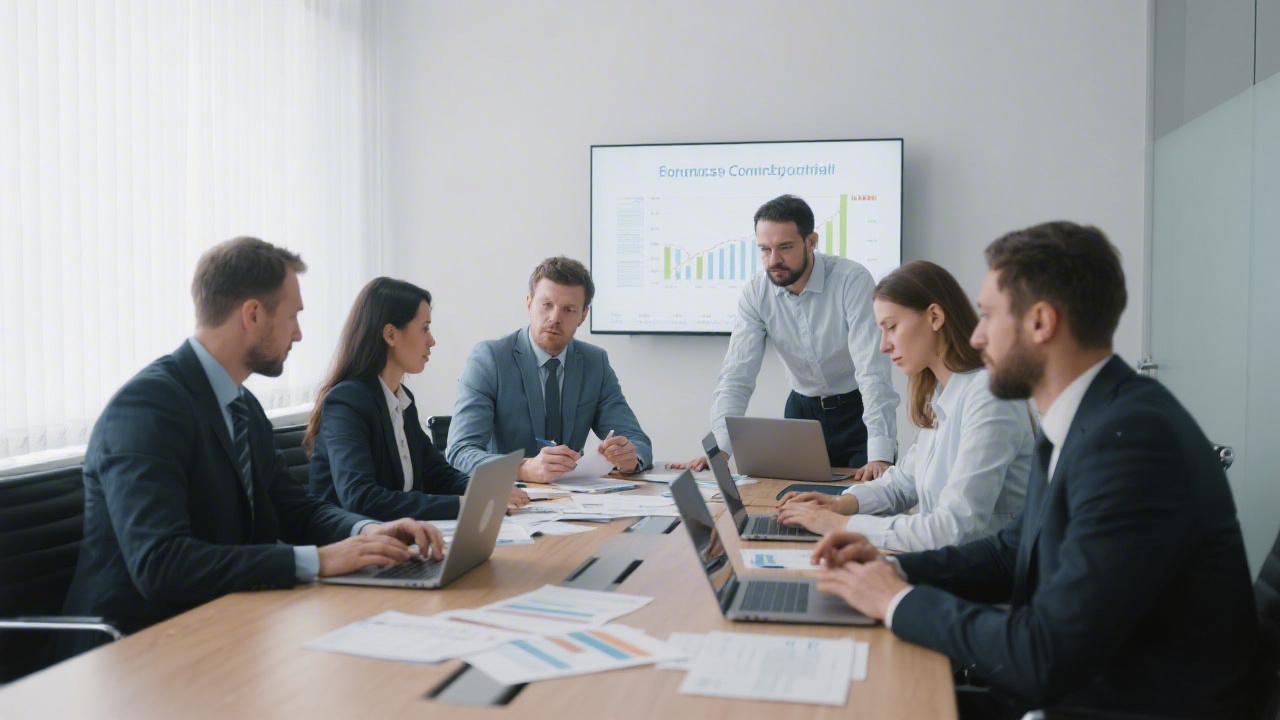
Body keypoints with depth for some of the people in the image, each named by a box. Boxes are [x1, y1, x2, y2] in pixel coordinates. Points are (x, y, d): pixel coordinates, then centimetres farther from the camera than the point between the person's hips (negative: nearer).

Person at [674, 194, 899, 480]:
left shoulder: (853, 281, -22)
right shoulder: (755, 293, -10)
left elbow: (873, 371, -28)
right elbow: (737, 376, -13)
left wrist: (881, 455, -38)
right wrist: (719, 448, -27)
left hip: (859, 413, -3)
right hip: (803, 410, 3)